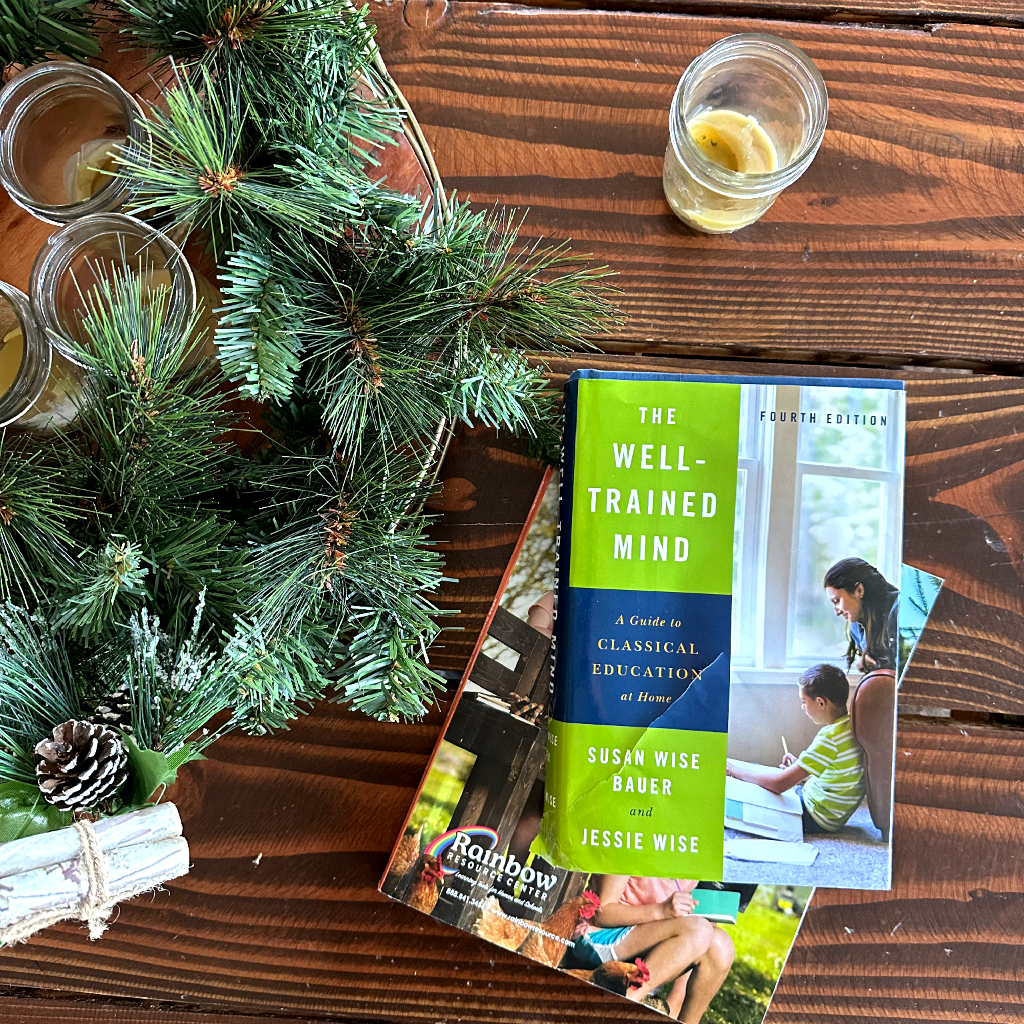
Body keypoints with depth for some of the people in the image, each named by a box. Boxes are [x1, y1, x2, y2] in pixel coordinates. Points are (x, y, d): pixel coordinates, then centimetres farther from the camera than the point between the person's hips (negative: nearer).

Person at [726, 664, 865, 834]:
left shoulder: (830, 737, -29)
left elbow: (779, 784, -28)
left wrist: (732, 769, -17)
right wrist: (798, 768, 10)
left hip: (816, 819, -9)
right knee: (754, 768, 19)